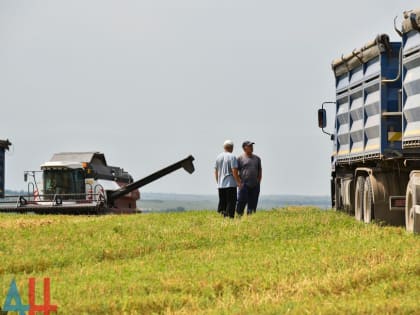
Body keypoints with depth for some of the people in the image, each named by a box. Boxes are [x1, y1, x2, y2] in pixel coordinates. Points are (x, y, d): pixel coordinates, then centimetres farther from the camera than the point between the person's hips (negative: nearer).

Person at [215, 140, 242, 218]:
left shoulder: (218, 157, 9)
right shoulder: (232, 157, -9)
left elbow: (216, 172, 13)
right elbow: (234, 171, -14)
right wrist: (239, 182, -6)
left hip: (220, 185, 6)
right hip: (231, 184, -6)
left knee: (222, 204, 10)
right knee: (231, 203, -3)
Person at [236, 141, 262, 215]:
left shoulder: (257, 158, 15)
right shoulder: (240, 158, 1)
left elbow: (260, 171, 19)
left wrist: (258, 182, 9)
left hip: (255, 186, 5)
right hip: (244, 185, -5)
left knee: (252, 205, 5)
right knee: (242, 202, -8)